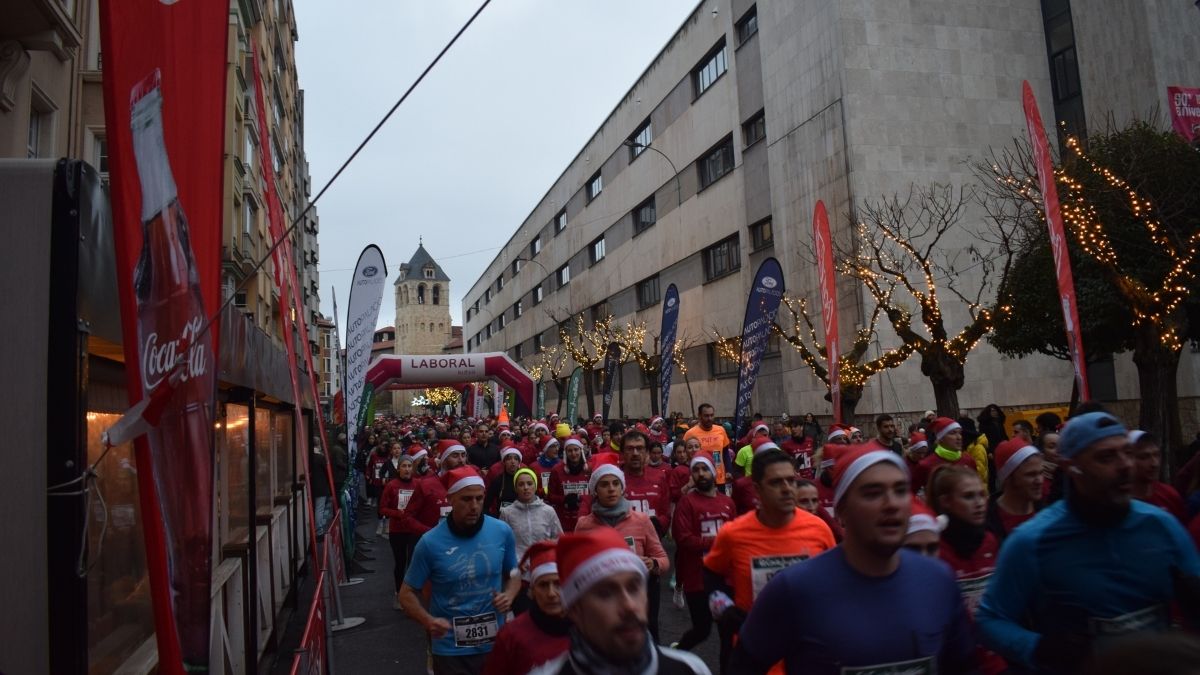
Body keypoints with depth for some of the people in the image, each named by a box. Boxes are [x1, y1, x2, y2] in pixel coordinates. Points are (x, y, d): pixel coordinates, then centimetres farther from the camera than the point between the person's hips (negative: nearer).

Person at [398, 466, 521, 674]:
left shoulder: (502, 532, -8)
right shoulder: (430, 542, -14)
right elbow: (407, 593, -4)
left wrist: (509, 595, -12)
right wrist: (428, 621, -21)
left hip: (495, 642, 2)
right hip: (450, 648, -2)